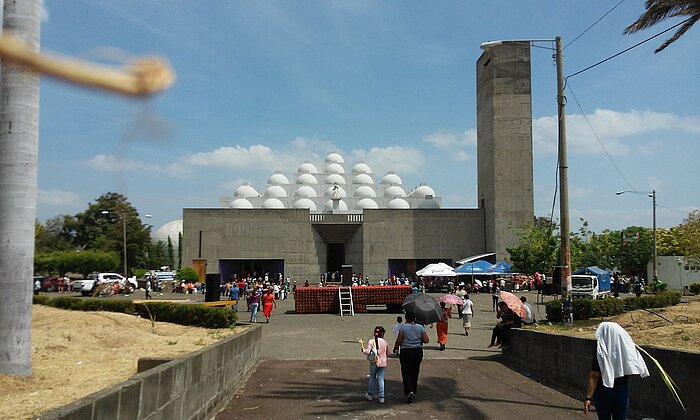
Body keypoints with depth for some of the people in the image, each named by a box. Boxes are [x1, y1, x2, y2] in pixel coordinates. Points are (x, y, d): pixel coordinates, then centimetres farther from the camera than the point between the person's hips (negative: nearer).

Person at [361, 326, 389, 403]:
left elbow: (367, 352, -15)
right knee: (381, 379, 5)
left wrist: (363, 349, 3)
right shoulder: (385, 342, -1)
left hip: (374, 363, -1)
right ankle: (381, 397, 2)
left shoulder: (371, 341, -8)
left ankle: (370, 395, 24)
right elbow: (388, 354, 7)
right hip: (382, 363, 1)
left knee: (372, 378, 13)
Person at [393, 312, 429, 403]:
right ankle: (414, 392, 23)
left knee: (406, 373, 0)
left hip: (406, 352, -3)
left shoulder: (403, 327, -7)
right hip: (418, 352, 4)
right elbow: (426, 340, -3)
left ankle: (409, 392, -17)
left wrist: (395, 349, 5)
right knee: (415, 373, 16)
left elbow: (399, 341, -10)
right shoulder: (421, 327, 1)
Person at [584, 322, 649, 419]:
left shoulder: (601, 350, -17)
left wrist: (588, 397, -18)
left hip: (603, 393, -3)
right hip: (623, 393, 3)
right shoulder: (627, 346, -5)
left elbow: (594, 376, -19)